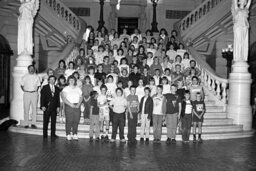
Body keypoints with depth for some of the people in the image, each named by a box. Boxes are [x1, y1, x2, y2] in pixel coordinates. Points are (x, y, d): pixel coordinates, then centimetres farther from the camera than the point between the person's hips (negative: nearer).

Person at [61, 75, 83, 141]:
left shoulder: (78, 88, 16)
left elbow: (81, 97, 10)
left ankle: (75, 134, 7)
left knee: (76, 120, -1)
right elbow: (63, 98, -5)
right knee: (69, 121, -6)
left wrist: (78, 104, -6)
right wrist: (70, 104, -15)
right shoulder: (66, 89, 5)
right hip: (68, 106, -3)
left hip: (77, 106, 3)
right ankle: (68, 135, 1)